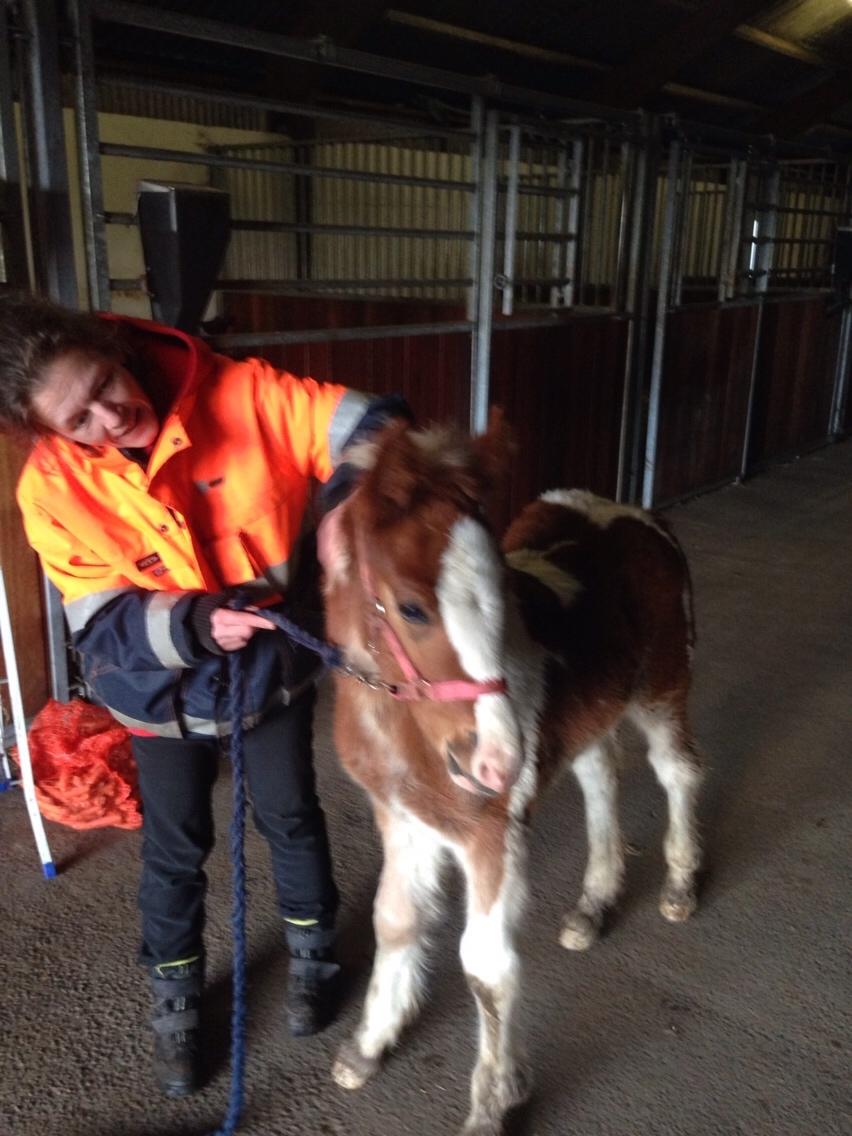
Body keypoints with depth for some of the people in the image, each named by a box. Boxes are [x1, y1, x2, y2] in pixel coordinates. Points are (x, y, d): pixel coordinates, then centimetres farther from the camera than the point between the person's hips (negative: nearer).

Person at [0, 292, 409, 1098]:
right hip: (165, 692, 0)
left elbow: (375, 428, -24)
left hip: (276, 666, 0)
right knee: (175, 851, 14)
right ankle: (175, 1003, 40)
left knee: (291, 817, 17)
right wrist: (196, 624, -40)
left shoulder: (241, 394, -25)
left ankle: (312, 955, 45)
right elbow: (104, 628, -20)